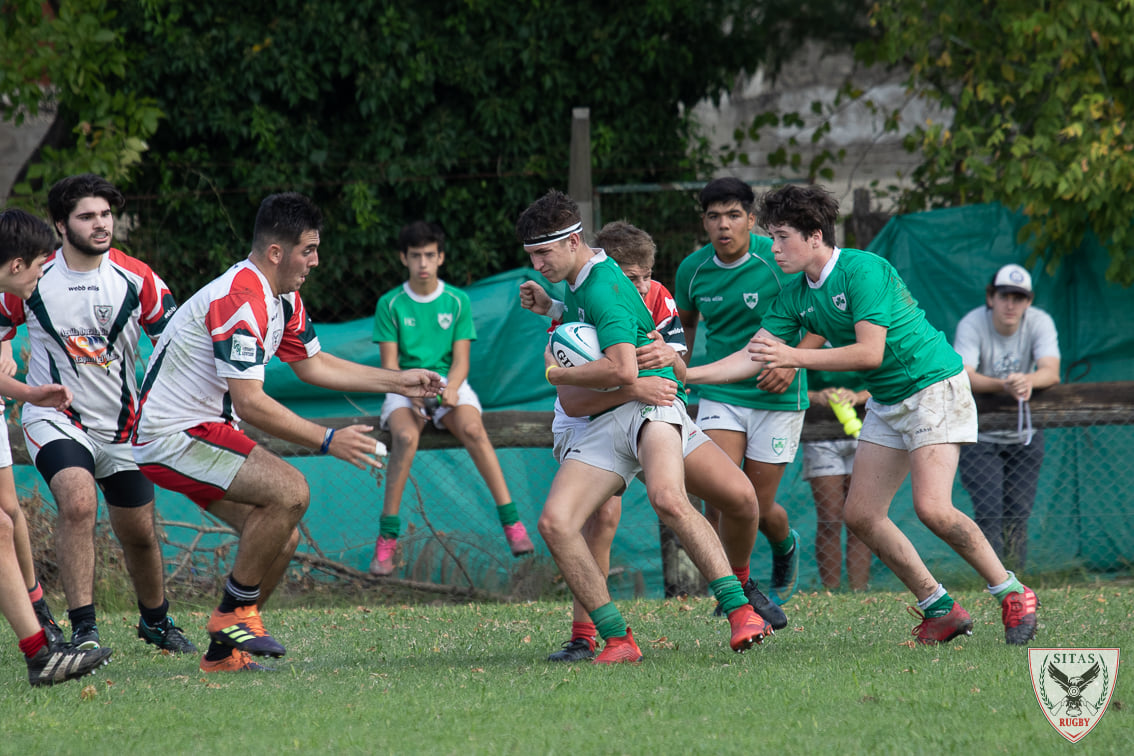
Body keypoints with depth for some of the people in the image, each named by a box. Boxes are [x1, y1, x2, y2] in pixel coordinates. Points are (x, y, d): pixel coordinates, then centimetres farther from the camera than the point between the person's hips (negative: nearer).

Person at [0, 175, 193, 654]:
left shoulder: (138, 279, -8)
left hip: (122, 425, 3)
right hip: (54, 418, -3)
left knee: (139, 533, 11)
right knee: (78, 503, -29)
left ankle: (155, 621, 39)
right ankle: (83, 630, -27)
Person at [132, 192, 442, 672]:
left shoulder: (283, 300, 10)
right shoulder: (240, 300, -23)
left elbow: (312, 364, 26)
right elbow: (249, 403, -27)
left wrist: (397, 381, 23)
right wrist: (327, 441, -24)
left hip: (205, 430, 10)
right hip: (173, 437, -10)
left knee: (281, 539, 5)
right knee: (290, 492, -23)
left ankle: (222, 652, 13)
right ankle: (235, 612, -13)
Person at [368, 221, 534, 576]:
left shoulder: (458, 301, 6)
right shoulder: (390, 304, 4)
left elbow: (461, 361, 3)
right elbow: (389, 365, -1)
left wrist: (450, 388, -20)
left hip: (449, 383, 1)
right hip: (404, 387, -1)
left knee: (472, 429, -32)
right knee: (405, 437, -34)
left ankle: (512, 523, -33)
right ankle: (386, 540, -33)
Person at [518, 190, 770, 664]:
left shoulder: (605, 287, -13)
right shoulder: (574, 284, 18)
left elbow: (623, 370, -25)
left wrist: (558, 374, -10)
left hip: (647, 403, -8)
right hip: (599, 424, 8)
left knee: (667, 498, -35)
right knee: (554, 523, -15)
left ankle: (740, 608, -20)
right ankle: (616, 638, -14)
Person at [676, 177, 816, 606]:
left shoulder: (778, 261, -14)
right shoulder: (692, 269, -1)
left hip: (776, 397, -2)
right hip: (720, 395, 2)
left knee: (760, 507, 4)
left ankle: (786, 548, 40)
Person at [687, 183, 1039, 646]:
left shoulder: (862, 270, -20)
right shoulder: (796, 298, 4)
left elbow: (870, 352, -26)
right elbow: (752, 359, 6)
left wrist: (795, 358, -27)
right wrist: (684, 374, -3)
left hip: (934, 386, -9)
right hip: (886, 402, 9)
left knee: (932, 507, -22)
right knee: (861, 515, 0)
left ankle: (1012, 595, -7)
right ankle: (940, 609, 7)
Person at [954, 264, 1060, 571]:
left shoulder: (1039, 323, -12)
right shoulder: (971, 325, -19)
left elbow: (1052, 372, -25)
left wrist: (1028, 381, -49)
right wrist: (1004, 385, -51)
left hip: (1025, 435, 3)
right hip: (979, 435, -3)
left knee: (1018, 511, 1)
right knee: (988, 511, -13)